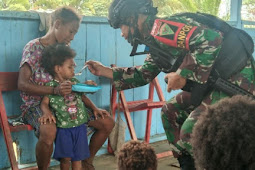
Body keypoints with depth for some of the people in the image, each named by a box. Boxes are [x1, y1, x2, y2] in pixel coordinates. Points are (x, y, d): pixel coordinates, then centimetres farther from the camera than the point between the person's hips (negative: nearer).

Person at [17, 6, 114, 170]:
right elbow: (22, 84, -17)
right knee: (49, 132, -40)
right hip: (37, 104, -6)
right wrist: (55, 90, -30)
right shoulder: (34, 47, -7)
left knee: (108, 123, -3)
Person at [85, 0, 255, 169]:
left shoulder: (162, 28, -19)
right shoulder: (155, 39, 14)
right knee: (171, 112, 17)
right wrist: (106, 71, 20)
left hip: (236, 80, -10)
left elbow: (211, 40, -30)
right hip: (215, 81, 10)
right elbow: (144, 74, 22)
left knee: (192, 131, -15)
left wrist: (182, 74, -23)